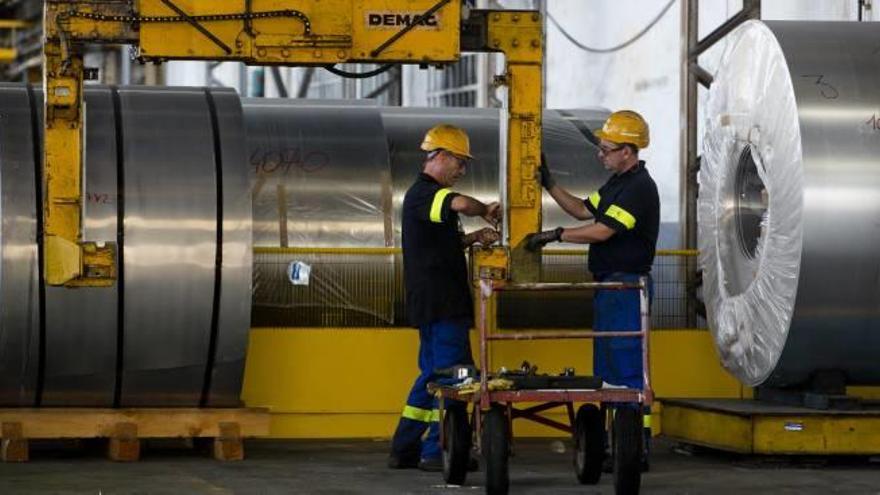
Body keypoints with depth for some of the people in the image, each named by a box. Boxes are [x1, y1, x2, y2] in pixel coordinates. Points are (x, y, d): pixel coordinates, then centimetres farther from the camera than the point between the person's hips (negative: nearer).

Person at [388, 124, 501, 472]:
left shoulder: (427, 194, 20)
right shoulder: (424, 193, -13)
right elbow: (461, 204, -34)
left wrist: (474, 238, 11)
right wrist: (486, 211, -14)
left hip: (436, 301, 11)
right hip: (440, 302, -11)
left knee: (434, 373, 14)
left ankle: (404, 449, 16)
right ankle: (437, 452, -7)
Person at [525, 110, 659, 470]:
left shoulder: (639, 188, -16)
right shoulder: (618, 183, 16)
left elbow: (601, 231, -21)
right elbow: (585, 211, 26)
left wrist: (554, 235, -14)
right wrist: (549, 185, 21)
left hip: (628, 285, -11)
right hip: (610, 285, 11)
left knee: (627, 371, -11)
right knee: (607, 369, 13)